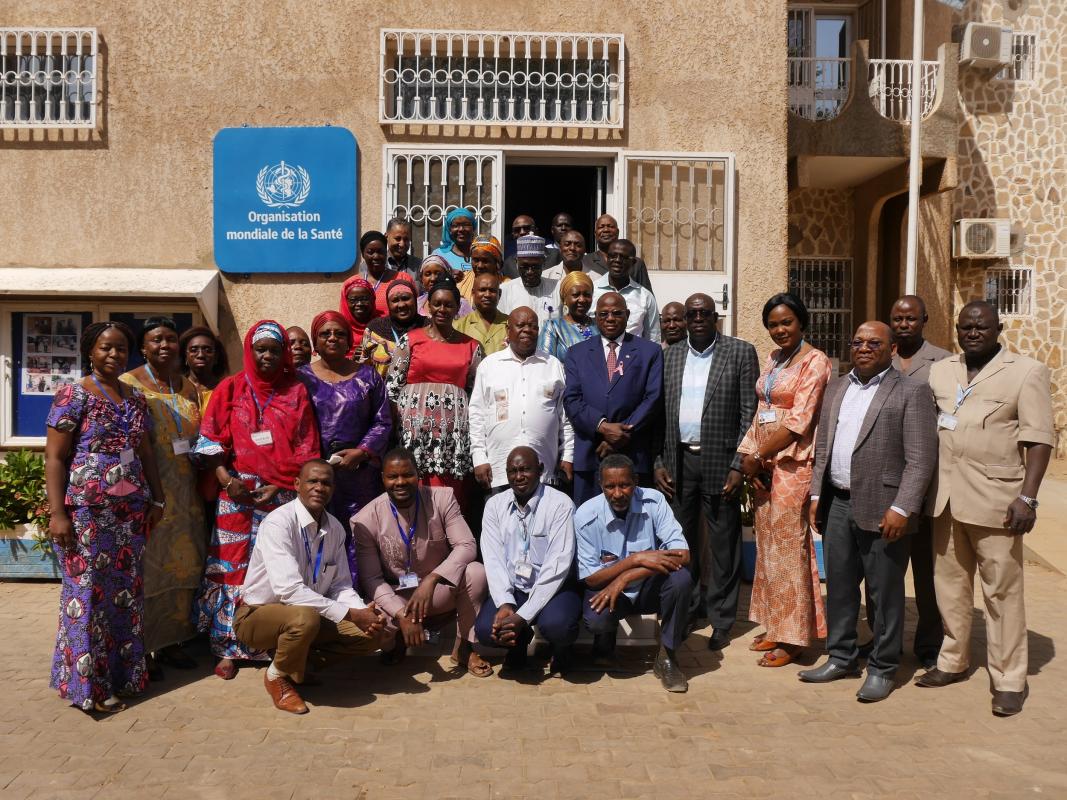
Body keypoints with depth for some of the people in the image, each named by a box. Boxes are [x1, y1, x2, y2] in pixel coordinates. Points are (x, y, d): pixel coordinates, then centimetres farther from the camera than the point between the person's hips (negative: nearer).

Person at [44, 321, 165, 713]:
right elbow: (54, 458, -9)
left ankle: (123, 673, 21)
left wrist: (157, 498, 12)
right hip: (87, 510, -6)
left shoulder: (136, 398, 12)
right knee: (88, 592, 0)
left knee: (126, 592, 10)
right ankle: (88, 684, 9)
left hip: (130, 511, 6)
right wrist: (57, 512, -15)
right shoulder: (73, 395, -6)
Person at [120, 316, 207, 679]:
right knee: (148, 568, 1)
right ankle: (142, 648, 14)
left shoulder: (189, 388, 11)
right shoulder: (128, 385, -7)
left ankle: (171, 640, 25)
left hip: (185, 493, 6)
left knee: (183, 565, 11)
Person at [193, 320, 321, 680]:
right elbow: (210, 441, 3)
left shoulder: (296, 392, 8)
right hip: (238, 492, 0)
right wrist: (227, 479, -11)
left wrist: (279, 486, -6)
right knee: (232, 566, 0)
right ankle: (228, 648, 9)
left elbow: (305, 448, 4)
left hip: (282, 494, 0)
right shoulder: (230, 388, 7)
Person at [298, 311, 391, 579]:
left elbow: (383, 422, 6)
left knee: (357, 540, -1)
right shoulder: (302, 377, 9)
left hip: (359, 470, 0)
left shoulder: (367, 376, 10)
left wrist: (361, 451, -8)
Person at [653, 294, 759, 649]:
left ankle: (721, 620, 16)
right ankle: (687, 609, 27)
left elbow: (749, 414, -4)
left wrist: (739, 466, -10)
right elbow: (660, 413, 10)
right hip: (678, 460, 4)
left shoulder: (741, 352, -1)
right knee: (682, 541, 12)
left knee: (723, 546, 4)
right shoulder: (670, 356, 10)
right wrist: (658, 463, 4)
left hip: (720, 461, -3)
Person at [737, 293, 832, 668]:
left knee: (788, 547, 0)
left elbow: (799, 421, -16)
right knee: (767, 544, 12)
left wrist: (757, 456, -12)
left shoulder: (815, 361, -9)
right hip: (764, 463, 7)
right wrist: (749, 455, -1)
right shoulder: (773, 359, 13)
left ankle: (793, 636, 12)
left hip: (793, 463, -7)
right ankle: (774, 626, 24)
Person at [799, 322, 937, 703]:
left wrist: (901, 508, -17)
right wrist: (816, 495, 11)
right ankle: (841, 657, 28)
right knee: (838, 585, 14)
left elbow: (921, 457, -10)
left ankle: (882, 668, 19)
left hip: (881, 510, -6)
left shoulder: (911, 392, -5)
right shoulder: (836, 388, 14)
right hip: (837, 504, 6)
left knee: (885, 592, 5)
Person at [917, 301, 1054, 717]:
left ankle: (1009, 679, 12)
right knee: (949, 585, 14)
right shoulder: (940, 371, 13)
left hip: (995, 500, -5)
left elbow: (1039, 438, -7)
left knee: (1002, 590, 1)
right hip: (945, 498, 5)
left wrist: (1027, 497, -15)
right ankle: (953, 661, 28)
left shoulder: (1027, 371, -1)